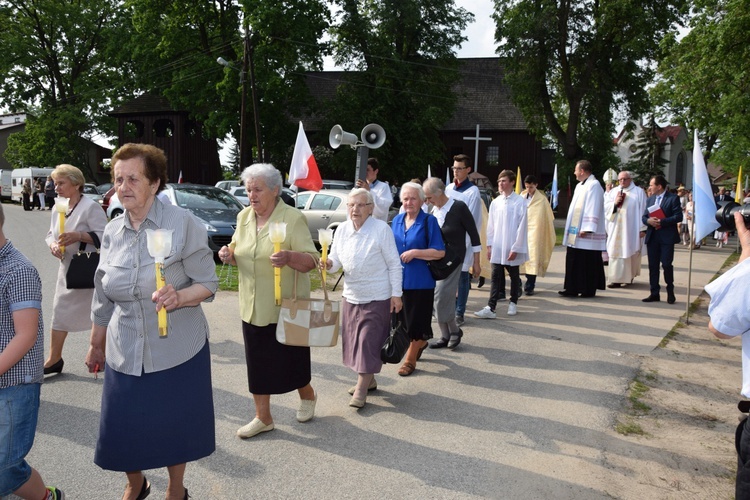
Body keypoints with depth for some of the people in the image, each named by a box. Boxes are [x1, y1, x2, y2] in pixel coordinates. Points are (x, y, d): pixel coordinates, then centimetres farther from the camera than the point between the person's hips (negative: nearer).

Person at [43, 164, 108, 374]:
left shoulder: (91, 207, -16)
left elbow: (104, 237, -20)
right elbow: (51, 234, 16)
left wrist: (79, 236, -32)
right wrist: (52, 244, -7)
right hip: (67, 269, 8)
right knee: (60, 313, 12)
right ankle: (54, 359, 24)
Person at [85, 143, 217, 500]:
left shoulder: (183, 223, -11)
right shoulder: (112, 232, 4)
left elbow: (208, 284, -10)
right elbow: (103, 299, 13)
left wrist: (178, 297, -29)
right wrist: (96, 345, 18)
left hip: (176, 350, -3)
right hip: (125, 353, 4)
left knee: (174, 426, 9)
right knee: (121, 428, 9)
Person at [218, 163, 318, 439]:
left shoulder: (293, 218, -13)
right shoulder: (244, 217, 5)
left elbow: (311, 260, -17)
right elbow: (239, 253, 17)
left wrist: (289, 257, -38)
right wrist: (229, 254, -7)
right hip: (252, 307, 5)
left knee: (290, 359, 9)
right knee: (257, 362, 10)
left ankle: (307, 395, 39)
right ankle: (263, 418, 25)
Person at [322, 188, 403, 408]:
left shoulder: (382, 229, -11)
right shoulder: (342, 229, 4)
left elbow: (394, 264, -9)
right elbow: (336, 260, 8)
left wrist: (396, 294, -12)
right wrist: (329, 264, -16)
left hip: (376, 297, -6)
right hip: (351, 295, 6)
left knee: (369, 341, -4)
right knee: (354, 339, 13)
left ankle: (361, 388, 7)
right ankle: (369, 379, 31)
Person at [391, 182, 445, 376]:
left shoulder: (429, 221, -8)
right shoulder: (397, 220, 8)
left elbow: (440, 252, -12)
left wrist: (415, 253, -19)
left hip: (421, 281, -5)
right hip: (400, 279, 5)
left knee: (416, 320, 4)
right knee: (404, 318, 15)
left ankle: (410, 359, 20)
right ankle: (420, 342, 42)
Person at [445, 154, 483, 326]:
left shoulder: (473, 191, -7)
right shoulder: (449, 188, 10)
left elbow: (472, 219, -9)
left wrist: (463, 241, -12)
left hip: (463, 239, -5)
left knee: (462, 275, 2)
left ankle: (459, 313, 10)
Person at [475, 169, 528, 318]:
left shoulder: (520, 202, -8)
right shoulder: (495, 202, 4)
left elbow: (522, 226, -9)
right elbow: (490, 225, 8)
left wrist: (515, 248, -11)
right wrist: (489, 245, 4)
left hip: (512, 248, -3)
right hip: (497, 247, 3)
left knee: (514, 276, 13)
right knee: (495, 277, 0)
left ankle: (513, 303, 30)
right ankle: (490, 308, -2)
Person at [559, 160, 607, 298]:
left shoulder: (594, 185, -12)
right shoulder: (579, 186, 16)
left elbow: (593, 208, -19)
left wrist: (586, 229, -24)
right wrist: (570, 228, 18)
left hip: (588, 235, -9)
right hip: (575, 233, 9)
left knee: (588, 262, -1)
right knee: (573, 261, 8)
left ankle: (589, 289, 7)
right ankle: (572, 288, 12)